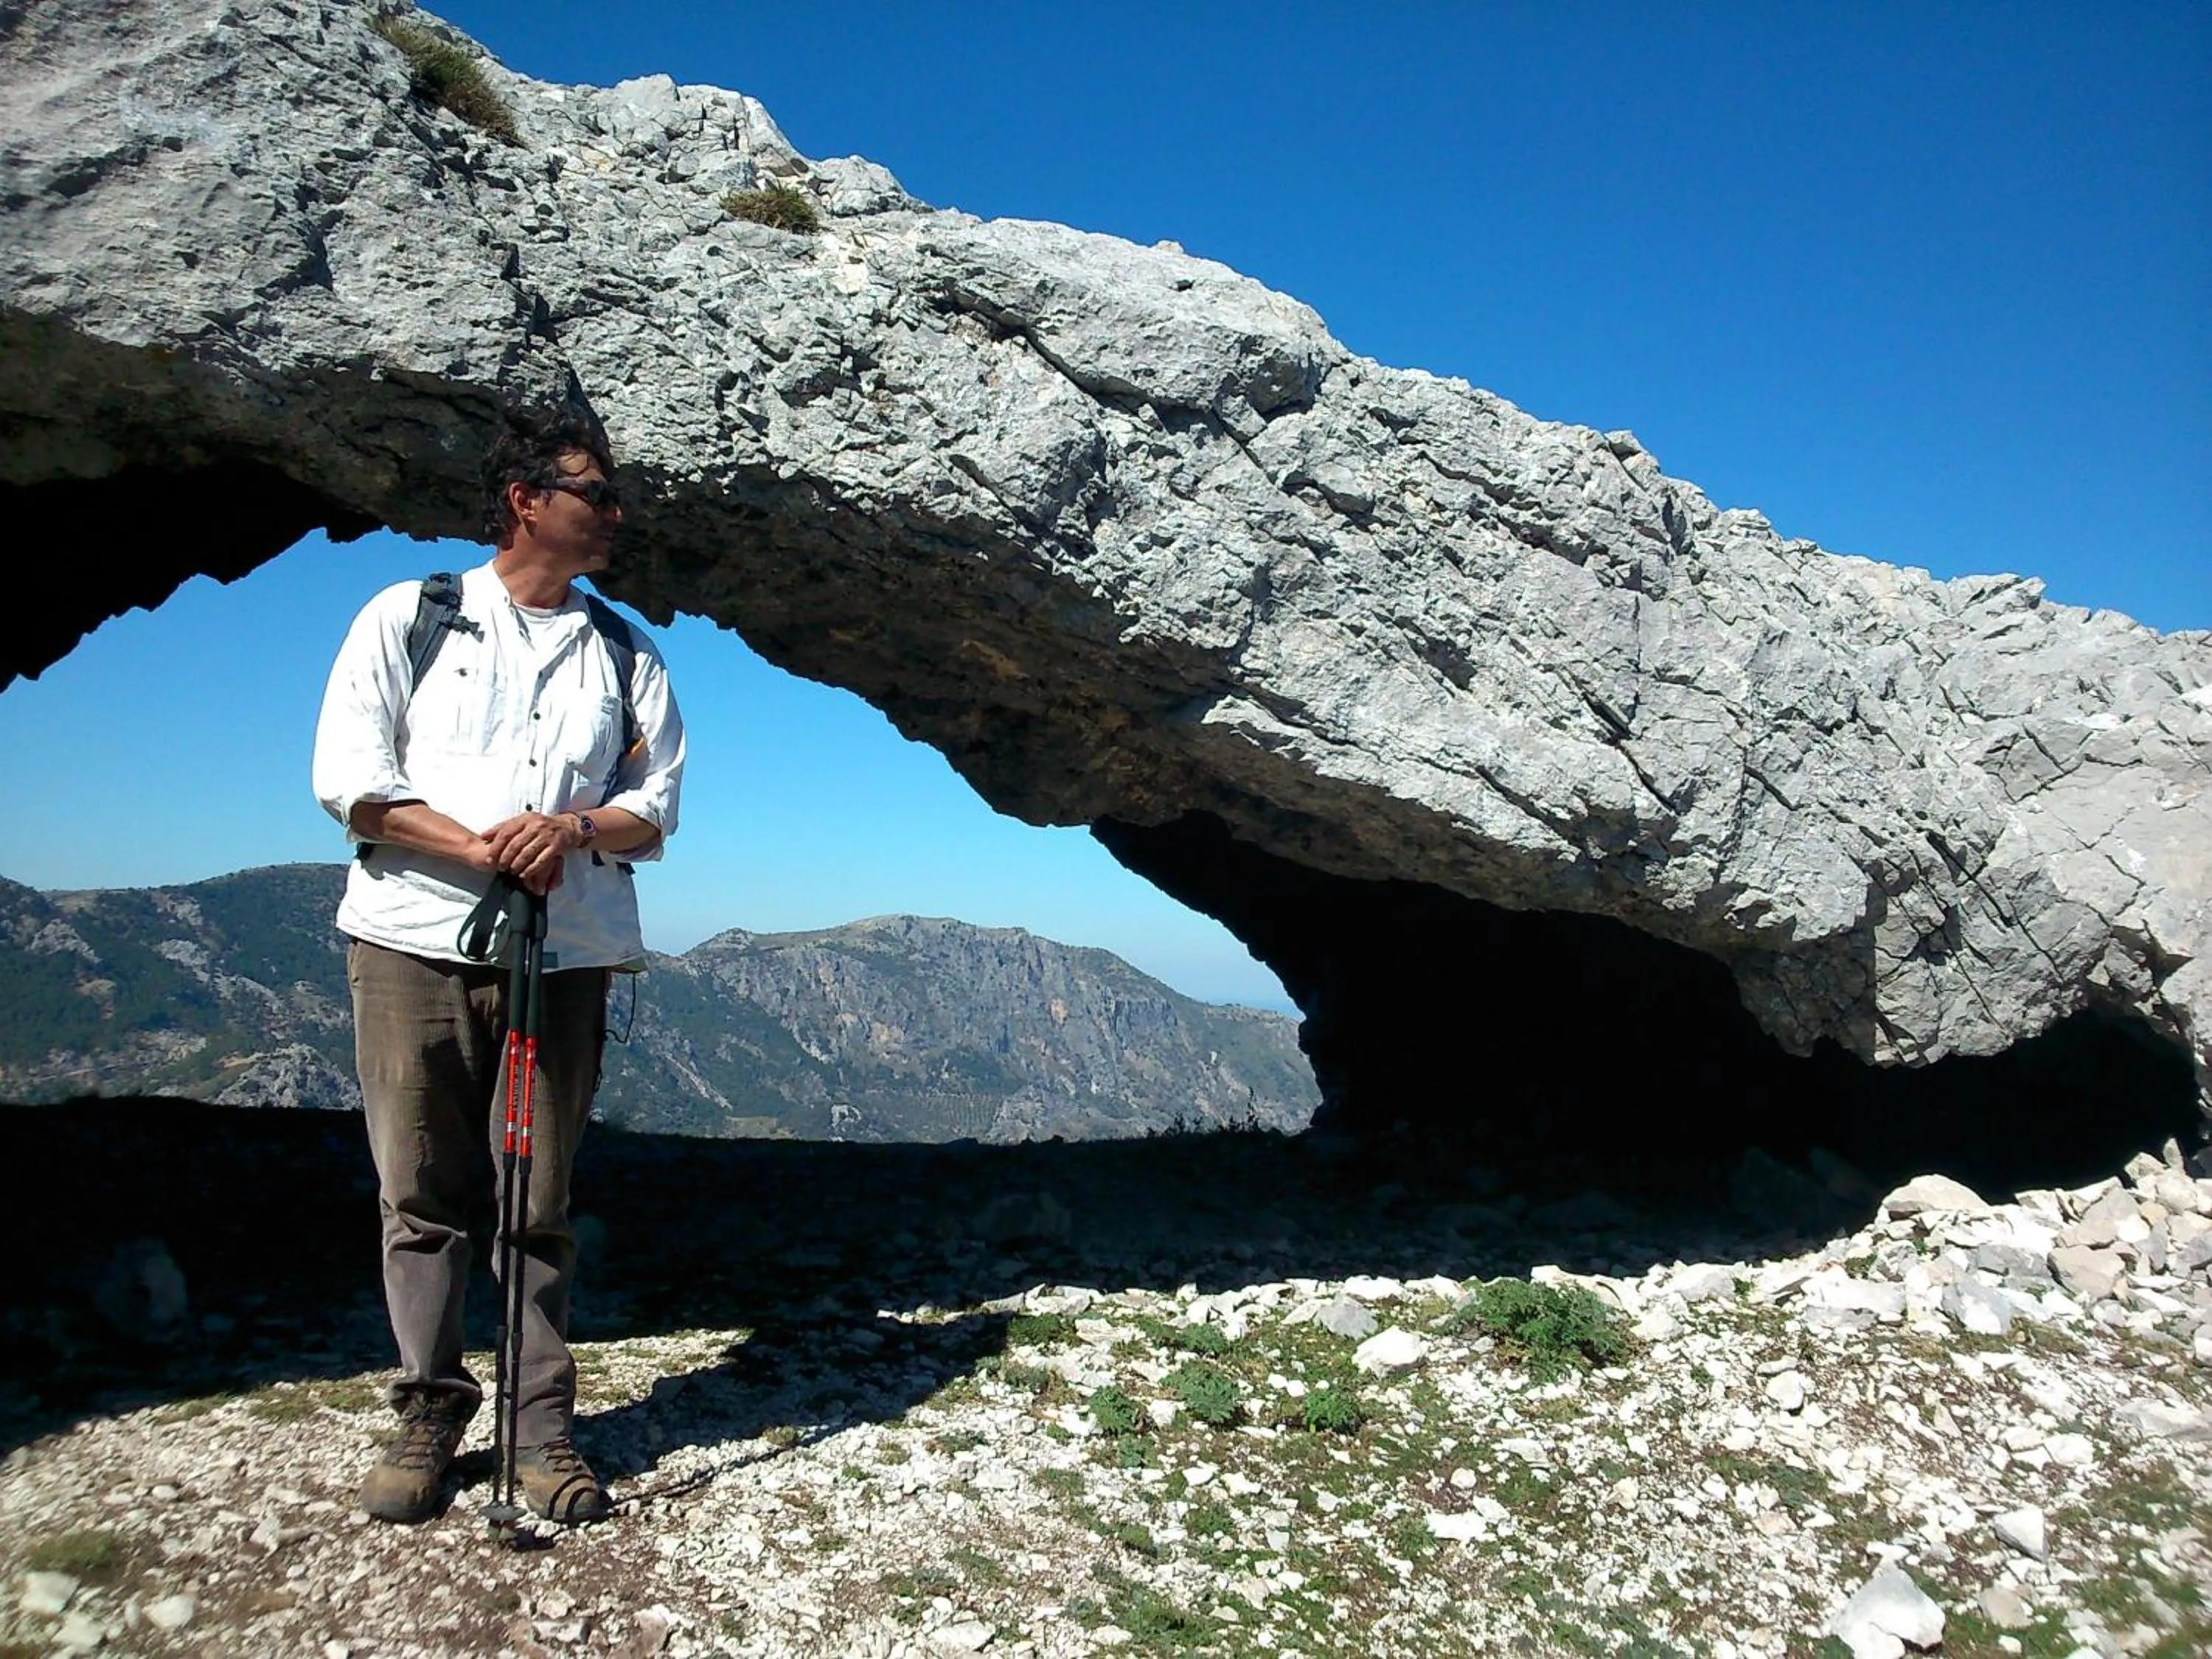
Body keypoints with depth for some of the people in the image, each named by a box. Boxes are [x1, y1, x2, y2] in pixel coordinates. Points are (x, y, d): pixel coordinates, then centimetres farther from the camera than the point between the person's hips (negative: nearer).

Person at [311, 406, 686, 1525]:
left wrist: (577, 826, -14)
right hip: (414, 940, -1)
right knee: (422, 1192, 4)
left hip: (566, 956, 1)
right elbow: (347, 778, -1)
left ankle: (542, 1426, 12)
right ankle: (428, 1412, 18)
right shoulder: (408, 617, 8)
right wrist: (479, 847, -13)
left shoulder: (624, 654, 15)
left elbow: (656, 802, 8)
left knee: (541, 1203, 4)